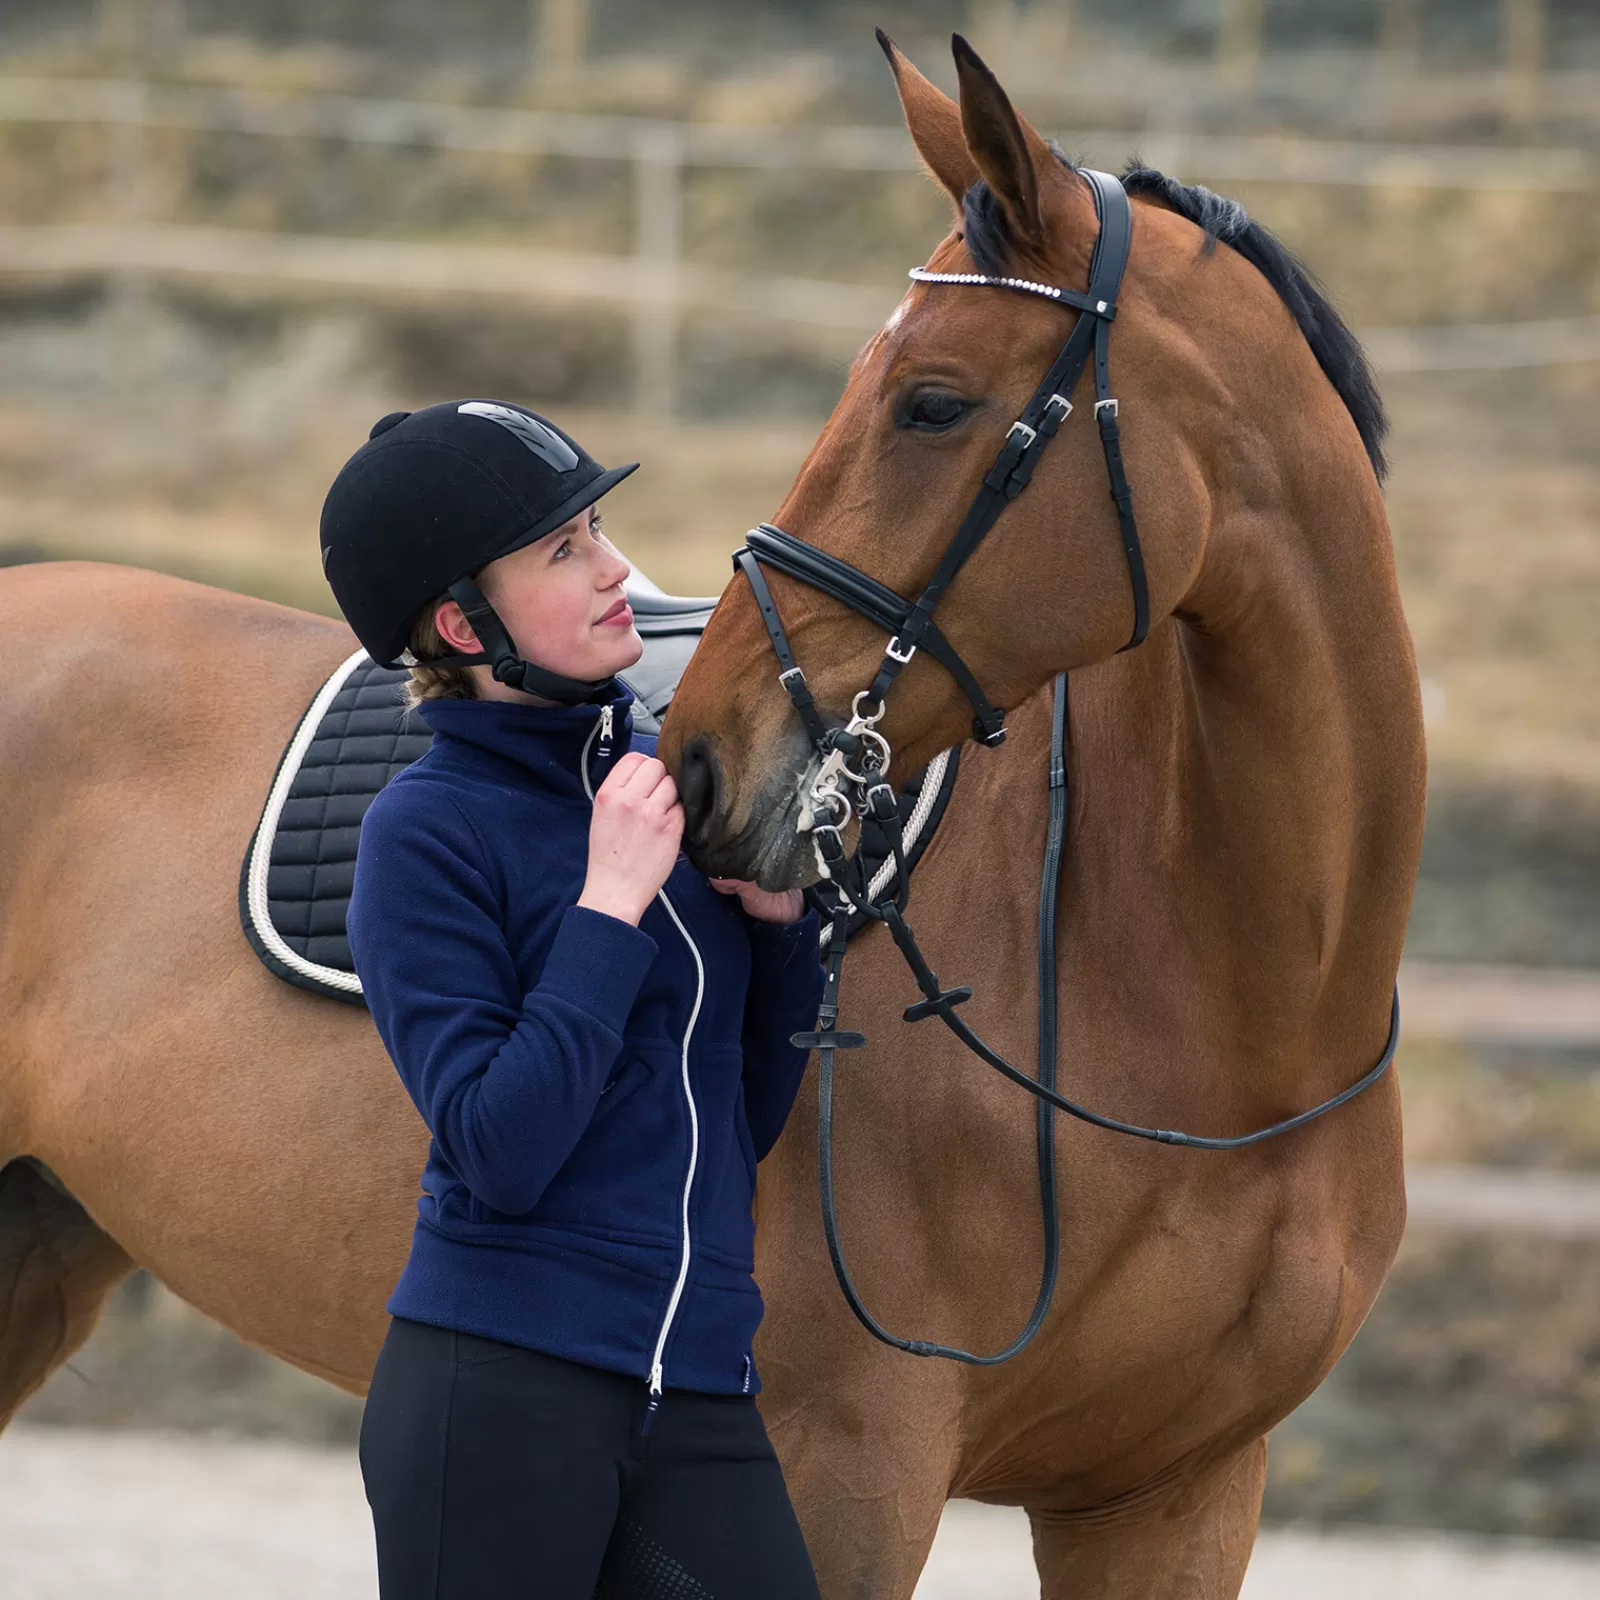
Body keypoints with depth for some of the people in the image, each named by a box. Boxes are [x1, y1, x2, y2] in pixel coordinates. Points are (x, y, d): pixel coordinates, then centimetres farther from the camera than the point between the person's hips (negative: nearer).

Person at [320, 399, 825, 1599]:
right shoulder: (430, 829, -8)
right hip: (500, 1391, -6)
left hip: (698, 1396, 6)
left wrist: (780, 921, 0)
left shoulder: (650, 771, 10)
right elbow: (500, 1151, -18)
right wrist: (611, 904, -15)